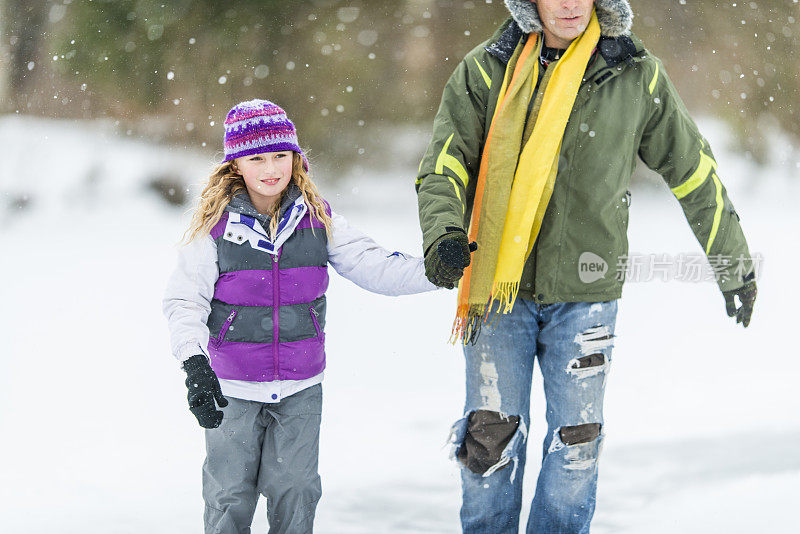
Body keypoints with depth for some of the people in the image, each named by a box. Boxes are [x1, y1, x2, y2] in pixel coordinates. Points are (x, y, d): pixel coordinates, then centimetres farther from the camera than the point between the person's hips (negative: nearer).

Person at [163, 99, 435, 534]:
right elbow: (184, 300, -10)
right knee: (231, 496, 7)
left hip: (300, 389, 2)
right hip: (233, 388, -2)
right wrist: (195, 364, -24)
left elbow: (374, 267, -2)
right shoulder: (215, 225, -9)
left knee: (295, 491, 10)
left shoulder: (317, 220, -1)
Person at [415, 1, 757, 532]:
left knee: (576, 444, 3)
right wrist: (445, 234, -26)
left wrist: (735, 265, 17)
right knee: (491, 438, 0)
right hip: (499, 284, 0)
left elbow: (694, 172, 11)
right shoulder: (486, 71, 0)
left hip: (584, 291, 0)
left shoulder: (637, 75, 1)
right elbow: (444, 166, -5)